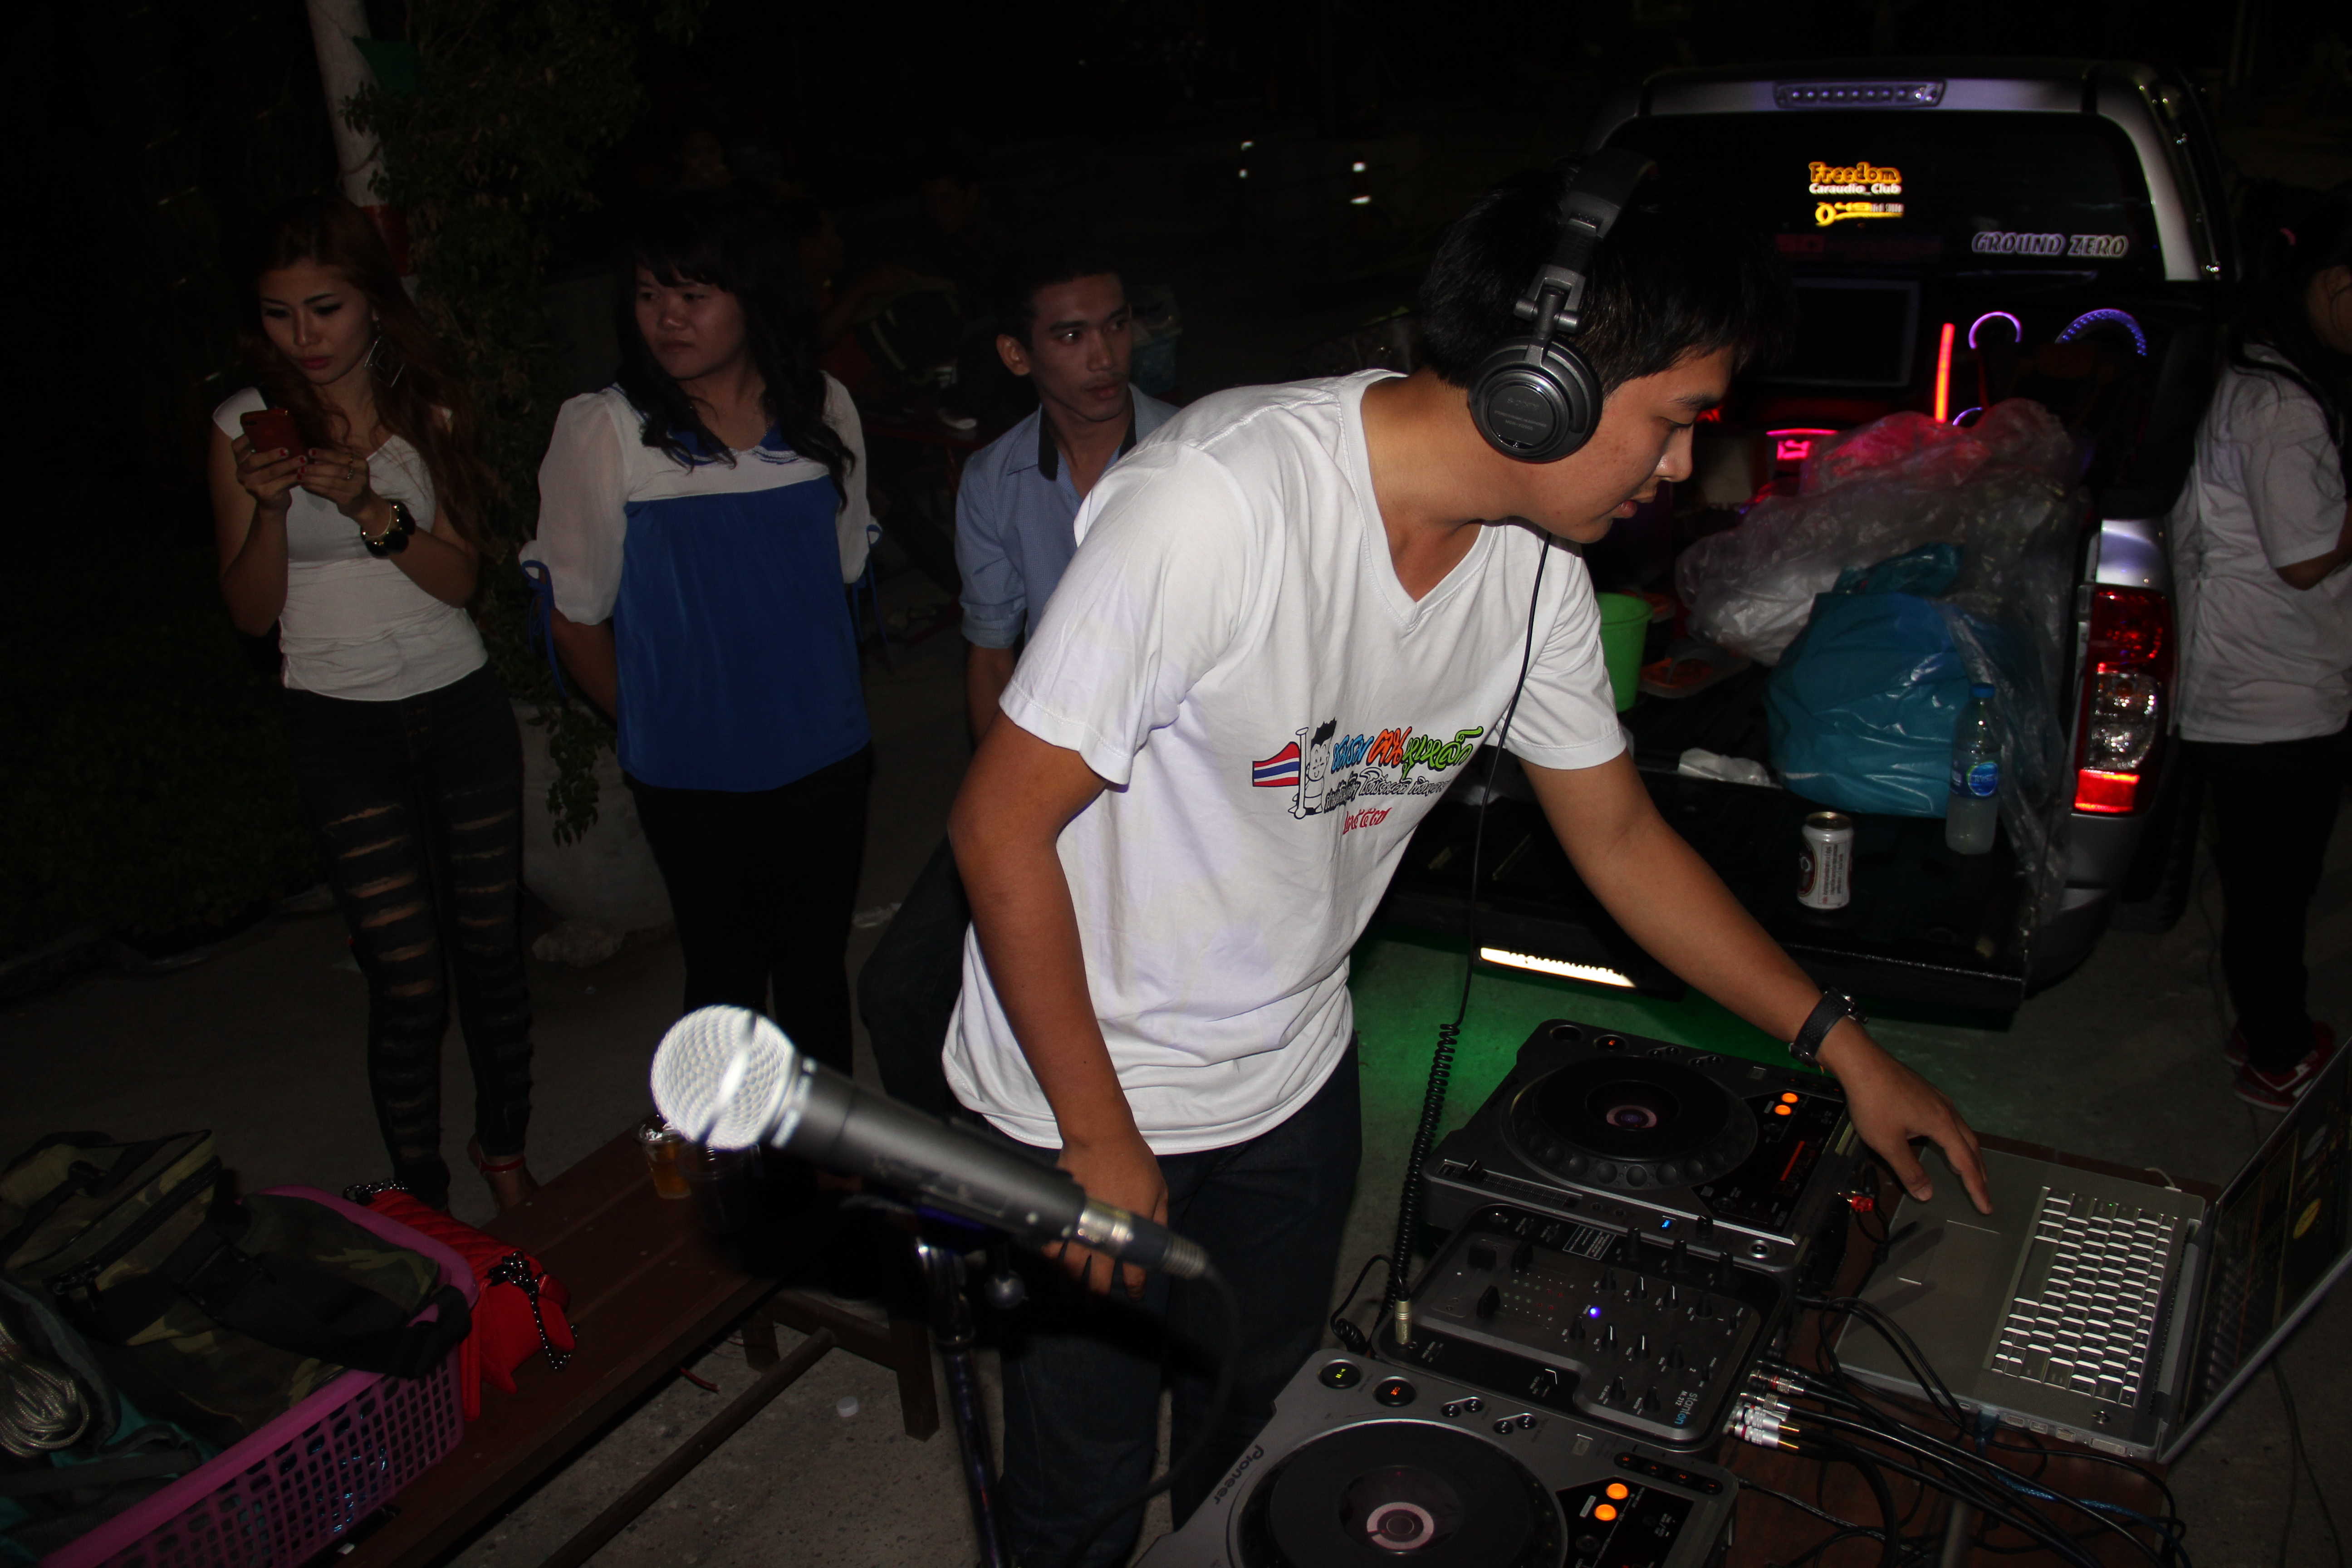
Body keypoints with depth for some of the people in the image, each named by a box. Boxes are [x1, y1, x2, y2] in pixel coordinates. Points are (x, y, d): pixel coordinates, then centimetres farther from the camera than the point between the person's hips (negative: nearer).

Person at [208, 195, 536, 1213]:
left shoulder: (431, 409, 5)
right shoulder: (248, 425, 0)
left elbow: (459, 577, -3)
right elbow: (251, 611, -1)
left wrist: (368, 505, -19)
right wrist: (268, 507, -18)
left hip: (460, 706, 2)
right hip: (339, 723, -2)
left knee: (491, 947, 9)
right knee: (408, 982, -5)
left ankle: (504, 1150, 30)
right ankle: (421, 1198, 12)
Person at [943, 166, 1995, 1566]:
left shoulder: (1537, 572, -8)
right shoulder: (1217, 502, -31)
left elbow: (1622, 838, 6)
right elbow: (1003, 823, -24)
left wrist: (1841, 1042, 6)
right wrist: (1103, 1142, -17)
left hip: (1294, 1081, 6)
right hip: (1083, 1096, -5)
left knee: (1262, 1449, 22)